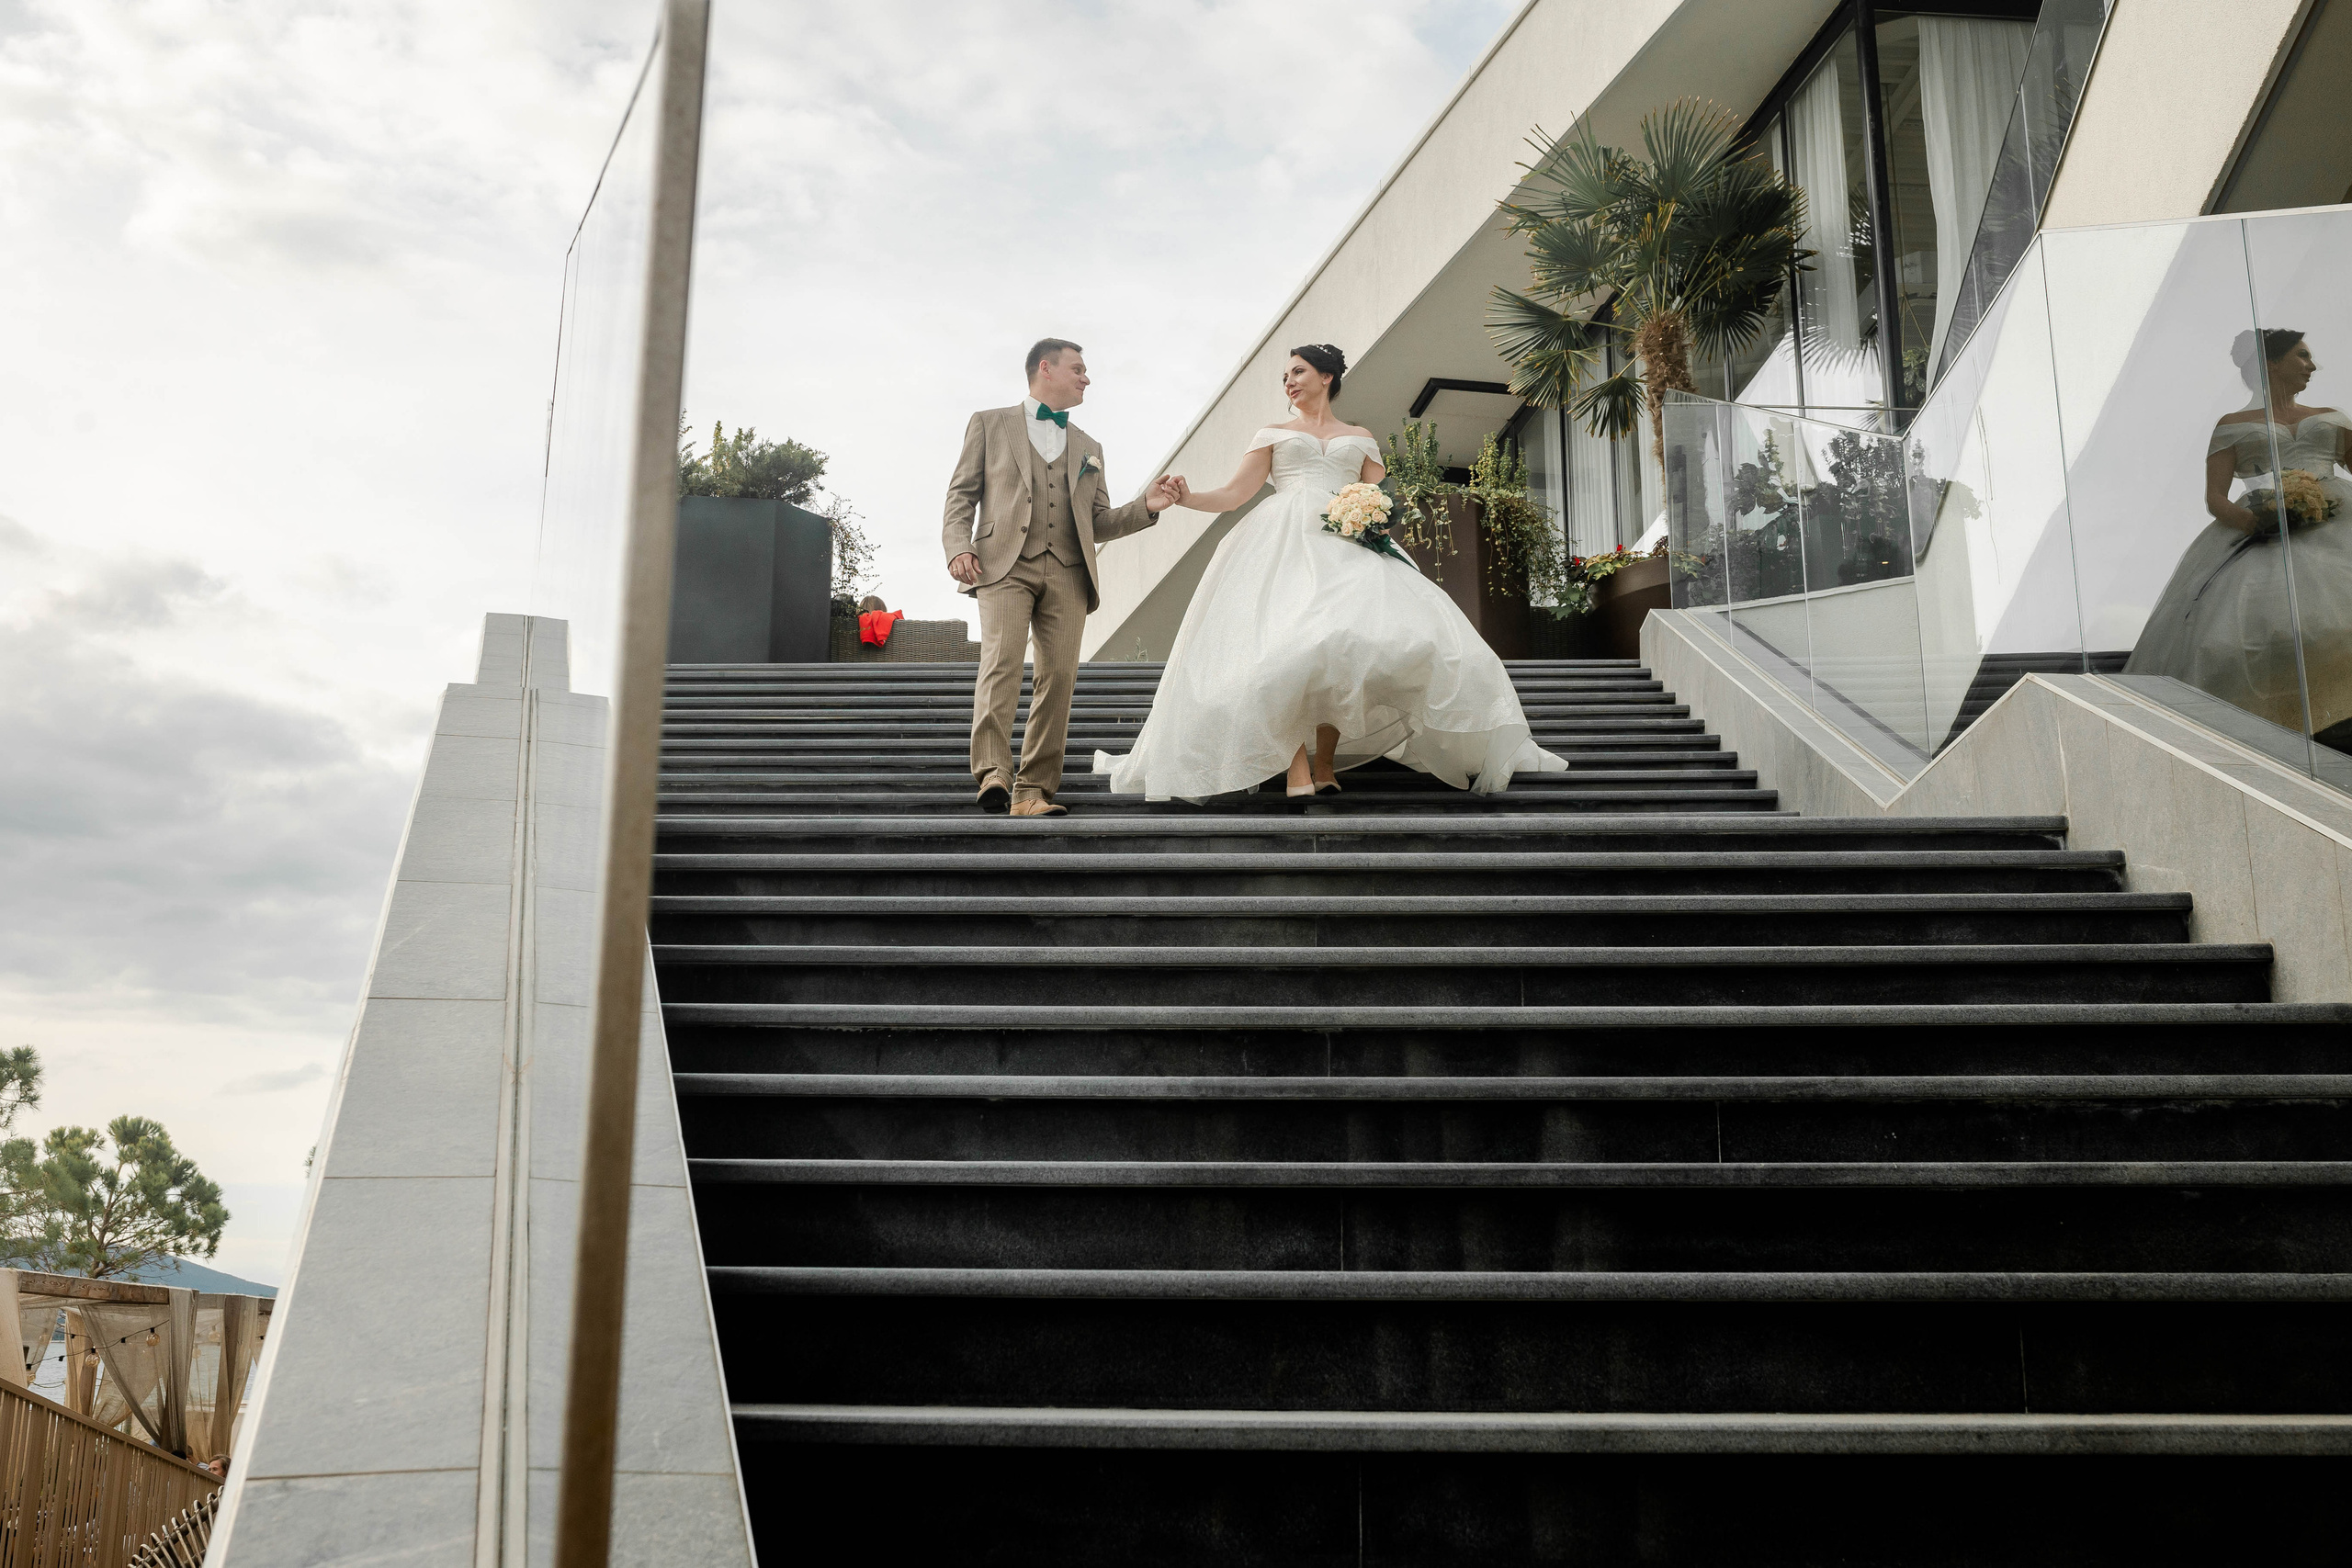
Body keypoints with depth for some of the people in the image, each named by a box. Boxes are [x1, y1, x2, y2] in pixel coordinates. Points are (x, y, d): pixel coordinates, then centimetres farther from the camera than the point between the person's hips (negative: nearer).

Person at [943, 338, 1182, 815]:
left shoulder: (1088, 447, 29)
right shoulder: (990, 424, 17)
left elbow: (1099, 522, 23)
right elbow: (962, 493, 10)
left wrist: (1147, 507, 6)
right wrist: (958, 546, -8)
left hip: (1068, 573, 4)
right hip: (1006, 564, -4)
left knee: (1058, 676, -7)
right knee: (1002, 661, -21)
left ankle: (1033, 790, -6)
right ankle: (993, 774, -29)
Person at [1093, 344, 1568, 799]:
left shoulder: (1360, 438, 26)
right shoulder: (1273, 434, 23)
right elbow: (1234, 494, 12)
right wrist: (1187, 497, -6)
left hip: (1347, 545, 1)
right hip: (1285, 543, -1)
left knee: (1346, 641, -23)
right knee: (1288, 641, -24)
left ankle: (1325, 761, -18)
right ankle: (1297, 769, -30)